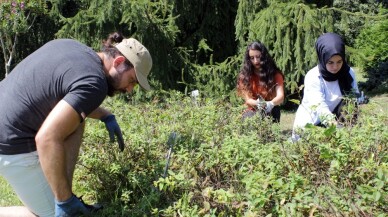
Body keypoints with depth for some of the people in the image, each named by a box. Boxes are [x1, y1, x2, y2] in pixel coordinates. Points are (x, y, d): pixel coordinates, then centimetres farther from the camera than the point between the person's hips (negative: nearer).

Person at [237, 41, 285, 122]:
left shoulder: (275, 74, -1)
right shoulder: (245, 74, -1)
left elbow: (280, 96, -13)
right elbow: (247, 99, -6)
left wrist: (270, 104, -34)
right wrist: (257, 103, -27)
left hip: (270, 112, 0)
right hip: (252, 111, 1)